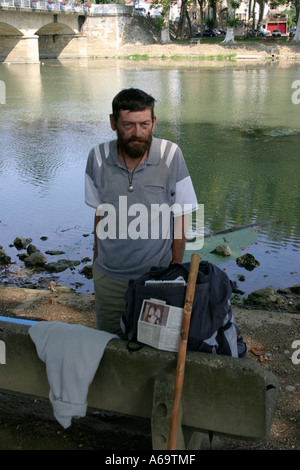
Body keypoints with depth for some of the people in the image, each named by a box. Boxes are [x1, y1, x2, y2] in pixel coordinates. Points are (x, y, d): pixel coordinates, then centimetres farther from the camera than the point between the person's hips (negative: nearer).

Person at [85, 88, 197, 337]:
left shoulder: (171, 155, -15)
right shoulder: (98, 157, -8)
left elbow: (178, 218, -8)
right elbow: (100, 212, 4)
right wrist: (97, 258, 6)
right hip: (108, 274, 2)